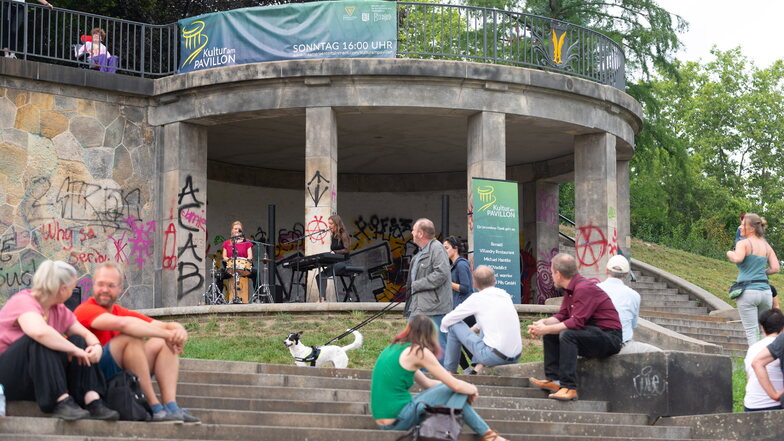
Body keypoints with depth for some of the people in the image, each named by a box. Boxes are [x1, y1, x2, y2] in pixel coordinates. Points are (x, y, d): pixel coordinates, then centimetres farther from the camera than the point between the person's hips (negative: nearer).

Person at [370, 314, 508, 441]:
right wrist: (473, 389, 15)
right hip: (398, 420, -9)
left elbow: (426, 383, 22)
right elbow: (456, 385, -7)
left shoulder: (393, 348, 17)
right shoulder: (419, 351, -8)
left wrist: (467, 388, 17)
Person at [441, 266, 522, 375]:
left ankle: (450, 371, 19)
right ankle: (479, 366, 21)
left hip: (494, 357, -6)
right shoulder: (505, 295, 12)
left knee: (454, 325, 8)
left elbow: (446, 321, 5)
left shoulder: (477, 298, -5)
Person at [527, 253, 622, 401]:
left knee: (567, 334, -31)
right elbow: (562, 316, 11)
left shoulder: (584, 289, -20)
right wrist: (543, 323, -8)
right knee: (550, 334, 8)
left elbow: (577, 322, -27)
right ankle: (553, 379, 0)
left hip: (609, 338, -10)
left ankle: (569, 387, -33)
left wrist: (546, 329, -22)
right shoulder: (570, 289, 11)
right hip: (592, 334, 10)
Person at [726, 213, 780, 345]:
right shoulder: (767, 246, 13)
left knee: (751, 331, -4)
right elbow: (775, 268, 7)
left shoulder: (743, 243, -4)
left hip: (748, 291, -5)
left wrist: (730, 254, -2)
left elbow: (737, 258, -23)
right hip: (765, 291, 5)